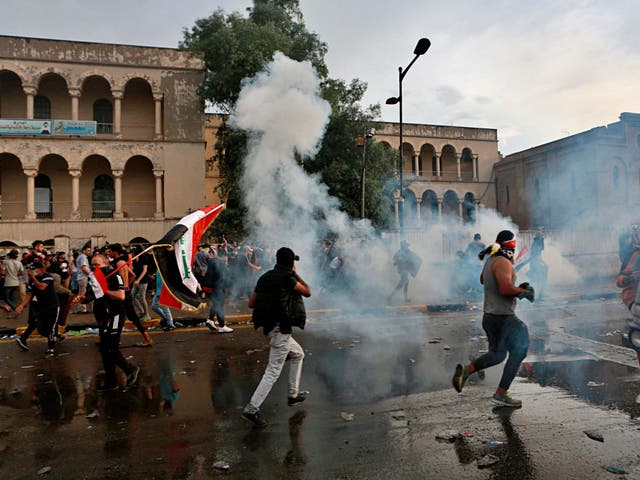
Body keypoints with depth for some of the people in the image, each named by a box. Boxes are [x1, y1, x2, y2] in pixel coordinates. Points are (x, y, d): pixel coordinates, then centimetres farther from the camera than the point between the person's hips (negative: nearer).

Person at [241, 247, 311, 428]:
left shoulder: (265, 277, 9)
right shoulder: (287, 277, -13)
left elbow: (251, 303, 10)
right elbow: (308, 292, -1)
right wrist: (296, 274, 7)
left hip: (269, 326, 9)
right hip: (280, 328, -9)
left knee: (298, 354, 25)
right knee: (273, 371, -5)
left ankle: (293, 395, 30)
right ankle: (252, 409, -5)